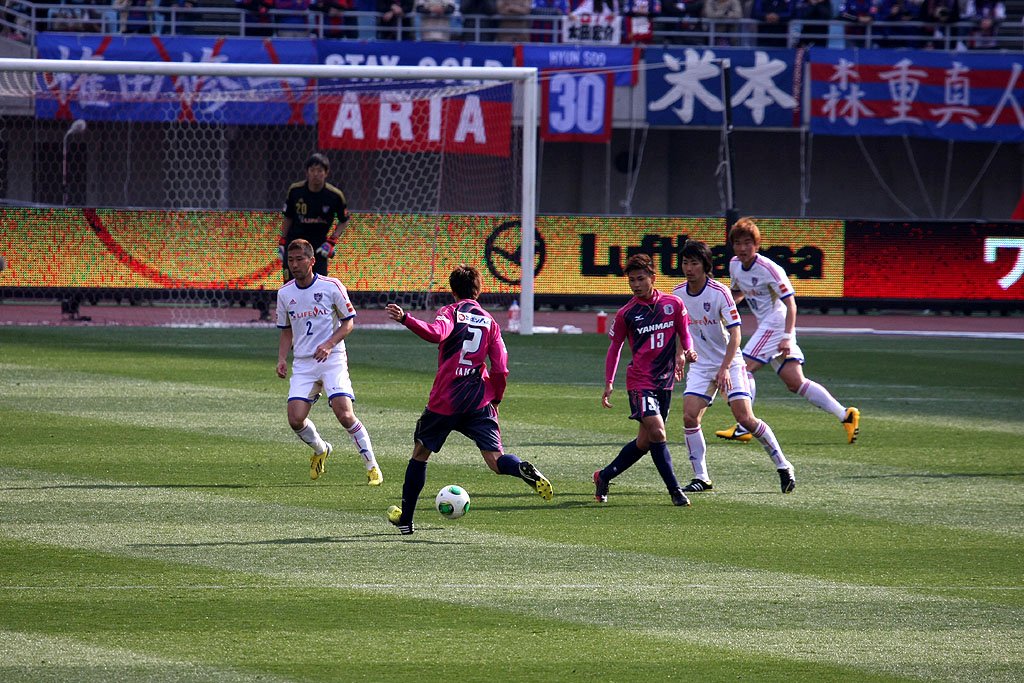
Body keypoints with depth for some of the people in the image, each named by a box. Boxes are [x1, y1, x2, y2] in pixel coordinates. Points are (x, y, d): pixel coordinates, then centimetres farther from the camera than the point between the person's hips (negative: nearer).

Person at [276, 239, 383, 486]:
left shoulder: (331, 287, -6)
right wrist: (282, 359, 2)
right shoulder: (285, 294, 6)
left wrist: (329, 344, -17)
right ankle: (320, 450, 22)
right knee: (295, 419, -11)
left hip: (332, 359, -4)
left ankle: (372, 466, -3)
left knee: (344, 414, -17)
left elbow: (349, 322, -1)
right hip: (303, 363, 4)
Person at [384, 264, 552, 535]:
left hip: (444, 401, -2)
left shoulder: (452, 312, 0)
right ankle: (524, 470, -41)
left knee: (420, 452, 18)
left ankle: (405, 518, 25)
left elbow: (437, 333, -25)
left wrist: (405, 319, -29)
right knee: (496, 459, -6)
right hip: (479, 400, 2)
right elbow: (500, 368, 5)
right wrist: (495, 399, 18)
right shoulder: (489, 321, 10)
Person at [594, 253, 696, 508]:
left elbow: (684, 334, 14)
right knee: (657, 432, -19)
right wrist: (609, 383, 2)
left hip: (665, 382, 4)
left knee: (645, 442, 9)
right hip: (640, 381, -4)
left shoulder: (673, 304, 0)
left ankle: (604, 476, 27)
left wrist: (687, 351, -8)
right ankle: (674, 490, -14)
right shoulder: (626, 313, -4)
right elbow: (615, 347, 7)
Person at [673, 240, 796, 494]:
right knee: (689, 416, -12)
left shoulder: (720, 292, -17)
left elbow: (735, 334, -20)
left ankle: (783, 466, 3)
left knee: (745, 418, -13)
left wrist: (724, 368, -28)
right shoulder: (678, 294, 0)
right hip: (701, 366, 5)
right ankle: (701, 478, -2)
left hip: (729, 363, -5)